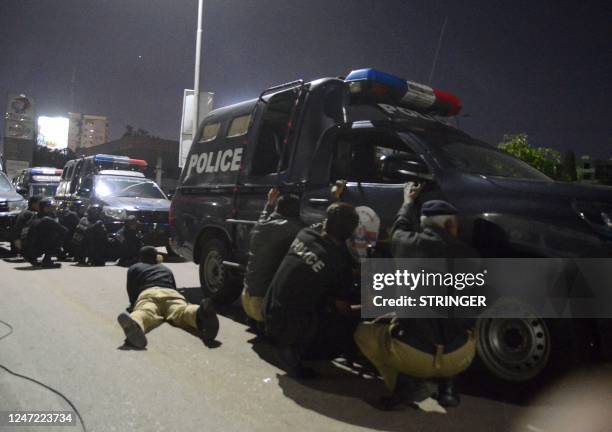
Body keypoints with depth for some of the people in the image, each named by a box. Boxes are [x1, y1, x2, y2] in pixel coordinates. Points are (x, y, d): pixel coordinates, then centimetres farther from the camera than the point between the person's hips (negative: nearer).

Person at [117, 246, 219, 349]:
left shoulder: (134, 268, 34)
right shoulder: (167, 269, 42)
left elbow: (131, 294, 31)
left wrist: (133, 305, 50)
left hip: (147, 294, -1)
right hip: (171, 294, 2)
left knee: (145, 311, -34)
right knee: (180, 309, -30)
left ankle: (135, 322, -73)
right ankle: (198, 313, -67)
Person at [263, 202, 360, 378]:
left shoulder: (304, 235, -4)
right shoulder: (340, 260, -15)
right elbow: (342, 308, -2)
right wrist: (351, 316, 19)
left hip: (269, 315, 6)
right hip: (294, 325, -6)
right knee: (347, 330, 13)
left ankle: (289, 344, 14)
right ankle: (296, 350, 0)